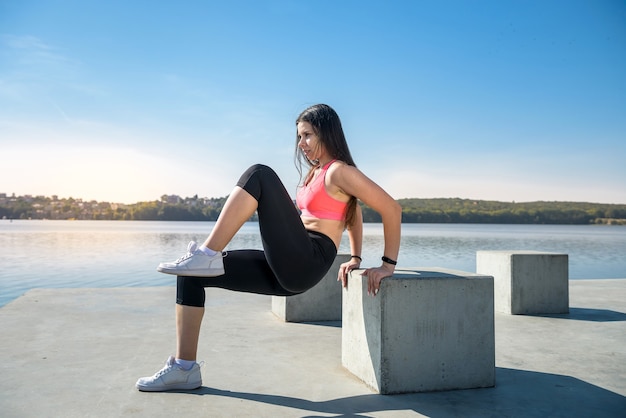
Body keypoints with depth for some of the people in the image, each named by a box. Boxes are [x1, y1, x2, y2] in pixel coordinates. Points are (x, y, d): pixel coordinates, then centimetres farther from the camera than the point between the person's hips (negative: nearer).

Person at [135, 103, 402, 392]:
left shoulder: (340, 172, -4)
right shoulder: (315, 173, 22)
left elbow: (392, 209, -7)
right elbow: (353, 213, 33)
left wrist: (388, 265, -3)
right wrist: (355, 258, 27)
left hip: (304, 266, -9)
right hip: (285, 269, 9)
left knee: (259, 175, -18)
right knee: (191, 274, 4)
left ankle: (207, 255, -20)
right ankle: (184, 368, 3)